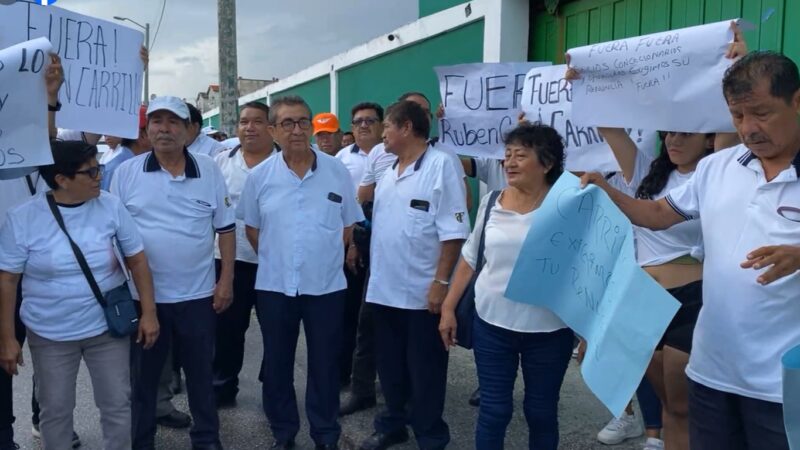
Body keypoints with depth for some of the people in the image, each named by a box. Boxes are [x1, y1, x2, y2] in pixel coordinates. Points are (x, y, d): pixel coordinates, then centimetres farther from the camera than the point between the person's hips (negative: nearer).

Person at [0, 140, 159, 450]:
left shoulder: (111, 207, -7)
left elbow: (137, 259, -1)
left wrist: (149, 313, -4)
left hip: (107, 328, 1)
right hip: (50, 335, -1)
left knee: (117, 405, 10)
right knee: (55, 410, 14)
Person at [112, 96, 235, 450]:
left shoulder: (209, 170, 0)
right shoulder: (126, 172, -1)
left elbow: (225, 228, 3)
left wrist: (226, 280, -2)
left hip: (198, 294, 1)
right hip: (143, 295, 0)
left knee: (201, 372, 14)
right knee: (143, 375, 14)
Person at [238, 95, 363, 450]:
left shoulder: (337, 171, -3)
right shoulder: (260, 176, -1)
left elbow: (348, 226, 5)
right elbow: (252, 228, 10)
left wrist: (325, 259, 5)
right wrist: (276, 260, 7)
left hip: (326, 285, -1)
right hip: (274, 286, 1)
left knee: (324, 364, 10)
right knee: (277, 364, 13)